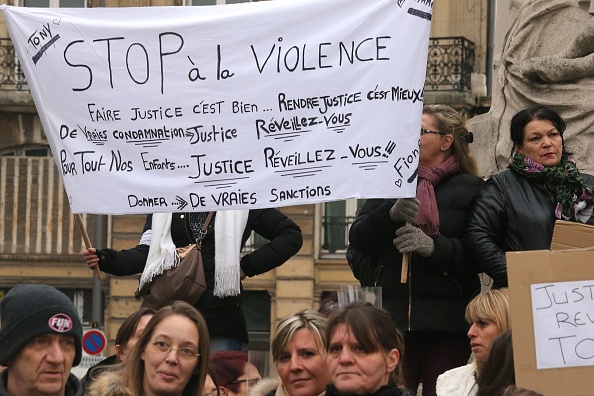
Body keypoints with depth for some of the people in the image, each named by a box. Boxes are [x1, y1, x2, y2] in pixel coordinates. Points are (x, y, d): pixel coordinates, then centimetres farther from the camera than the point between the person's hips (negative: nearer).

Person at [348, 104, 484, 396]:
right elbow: (358, 238, 4)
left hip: (445, 319, -2)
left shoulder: (468, 188, 5)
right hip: (391, 316, 2)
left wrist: (434, 246, -20)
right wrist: (391, 215, -14)